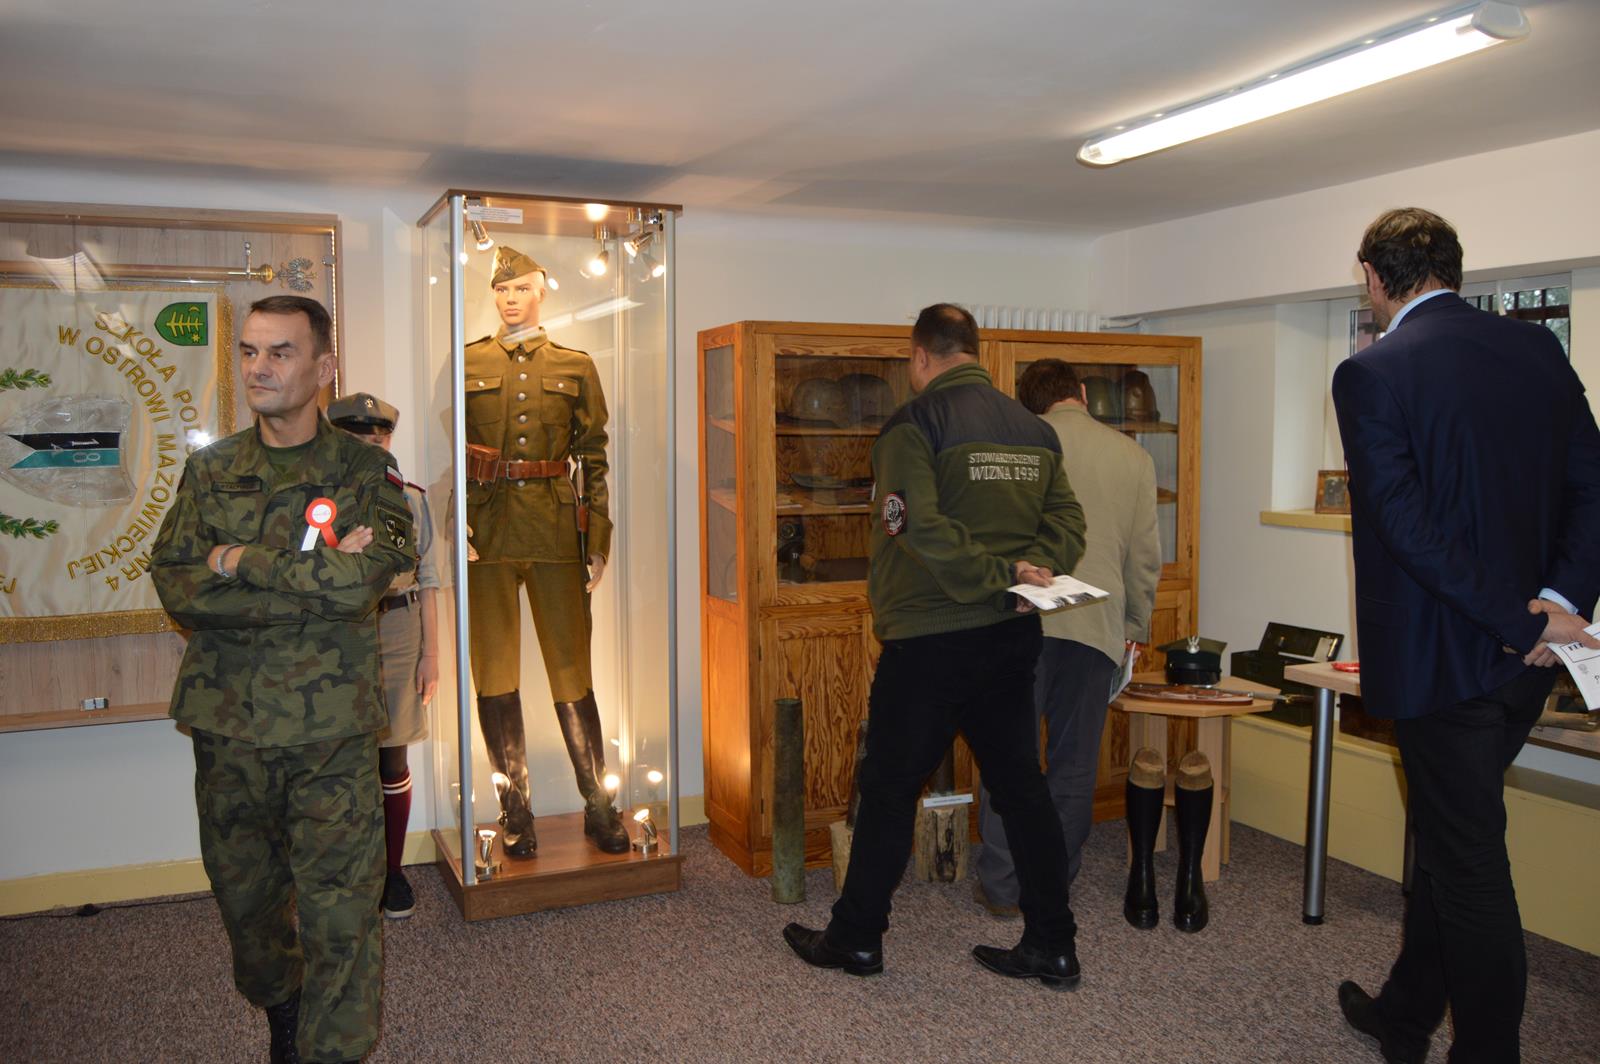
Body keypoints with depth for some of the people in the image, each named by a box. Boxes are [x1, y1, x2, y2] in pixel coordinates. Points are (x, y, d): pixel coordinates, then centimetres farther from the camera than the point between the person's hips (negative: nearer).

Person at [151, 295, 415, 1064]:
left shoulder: (366, 471, -1)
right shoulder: (209, 471, 7)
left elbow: (365, 578, -18)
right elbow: (175, 585, -5)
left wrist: (238, 562, -9)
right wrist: (313, 579, -15)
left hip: (330, 728, -3)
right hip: (227, 724, 4)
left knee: (340, 909, -2)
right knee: (244, 894, 17)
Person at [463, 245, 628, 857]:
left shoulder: (576, 367, 10)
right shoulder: (467, 364, 9)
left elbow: (594, 460, 8)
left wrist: (598, 542, 1)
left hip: (556, 535, 0)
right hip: (487, 533, 1)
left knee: (572, 669, 3)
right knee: (495, 673, 5)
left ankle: (598, 806, 14)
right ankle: (515, 808, 17)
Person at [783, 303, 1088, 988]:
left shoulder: (915, 424, -11)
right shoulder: (1035, 429, 10)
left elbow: (919, 528, -24)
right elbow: (1067, 519, 8)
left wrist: (998, 582, -19)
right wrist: (1033, 569, -6)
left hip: (930, 638, -6)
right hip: (1012, 640, 6)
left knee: (889, 787, 7)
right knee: (1020, 785, 13)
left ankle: (856, 937, 20)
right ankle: (1052, 947, 20)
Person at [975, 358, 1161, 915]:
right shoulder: (1134, 457, 9)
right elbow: (1144, 556, 12)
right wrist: (1134, 626, 23)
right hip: (1098, 624, 2)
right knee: (1074, 763, 12)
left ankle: (1002, 886, 11)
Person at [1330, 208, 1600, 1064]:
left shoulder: (1372, 374, -14)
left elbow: (1409, 527, -20)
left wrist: (1518, 622, -14)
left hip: (1437, 655, -7)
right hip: (1525, 658, 7)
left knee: (1468, 860, 5)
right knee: (1452, 836, 19)